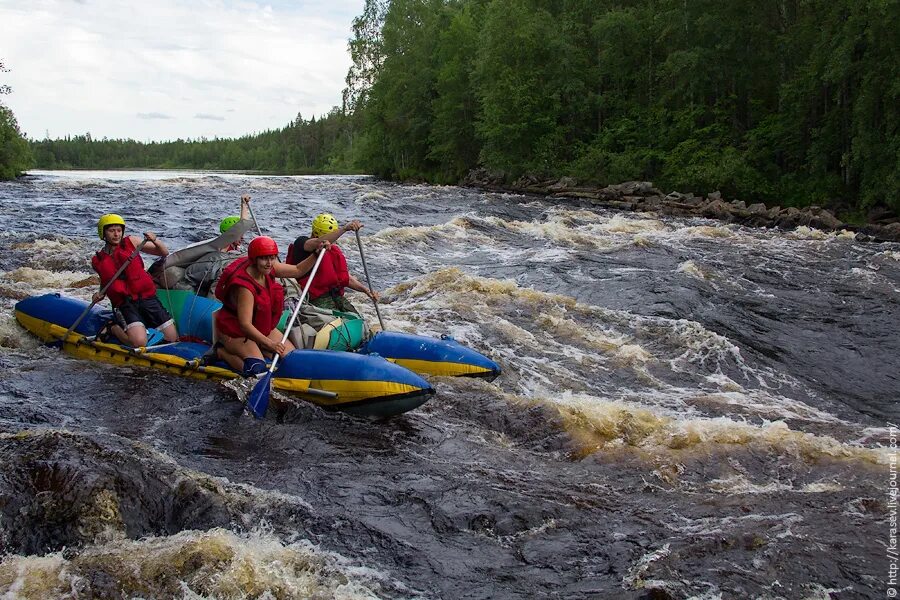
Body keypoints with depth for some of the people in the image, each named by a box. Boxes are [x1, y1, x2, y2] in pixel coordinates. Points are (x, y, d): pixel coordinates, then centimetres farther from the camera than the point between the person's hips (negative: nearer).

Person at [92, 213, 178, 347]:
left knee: (173, 339, -4)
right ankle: (114, 327, 4)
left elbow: (164, 252, 4)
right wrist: (100, 294, 4)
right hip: (124, 304, -2)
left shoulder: (131, 242, 4)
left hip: (147, 297, 2)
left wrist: (155, 240, -16)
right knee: (139, 342, -25)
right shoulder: (98, 261, 6)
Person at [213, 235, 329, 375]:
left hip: (262, 328, 8)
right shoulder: (244, 286, -31)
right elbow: (245, 325, -33)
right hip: (236, 332, -8)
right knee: (256, 369, -27)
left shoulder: (267, 269, -8)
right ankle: (221, 351, -3)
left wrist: (316, 254, -7)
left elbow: (298, 270, 7)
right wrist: (269, 344, -39)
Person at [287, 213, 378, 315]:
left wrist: (366, 290, 1)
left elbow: (346, 278, 17)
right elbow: (319, 242, -27)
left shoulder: (334, 251, 18)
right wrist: (345, 228, -38)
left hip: (336, 295, 7)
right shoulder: (301, 243, -3)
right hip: (316, 298, -7)